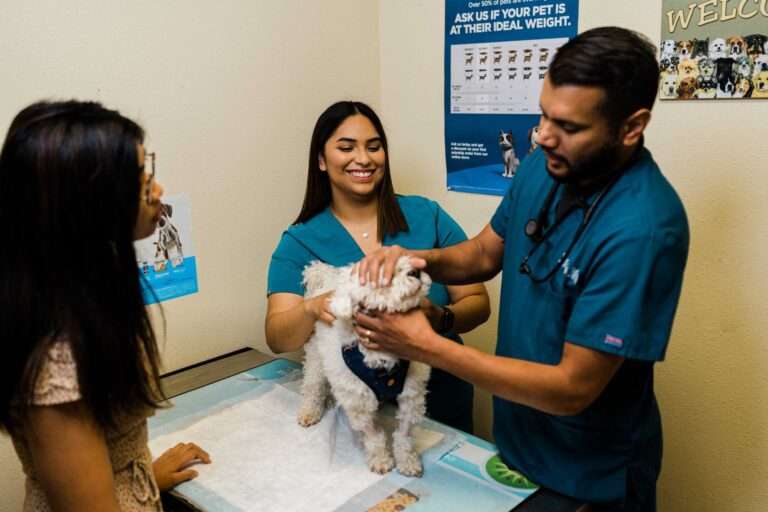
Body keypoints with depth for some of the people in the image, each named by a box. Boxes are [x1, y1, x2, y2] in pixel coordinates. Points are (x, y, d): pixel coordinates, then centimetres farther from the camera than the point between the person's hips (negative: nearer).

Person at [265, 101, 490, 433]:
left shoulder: (427, 216, -8)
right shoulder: (299, 242, -7)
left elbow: (478, 303, -6)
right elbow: (277, 339, -16)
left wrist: (441, 318, -28)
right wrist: (313, 309, -38)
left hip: (439, 401, 1)